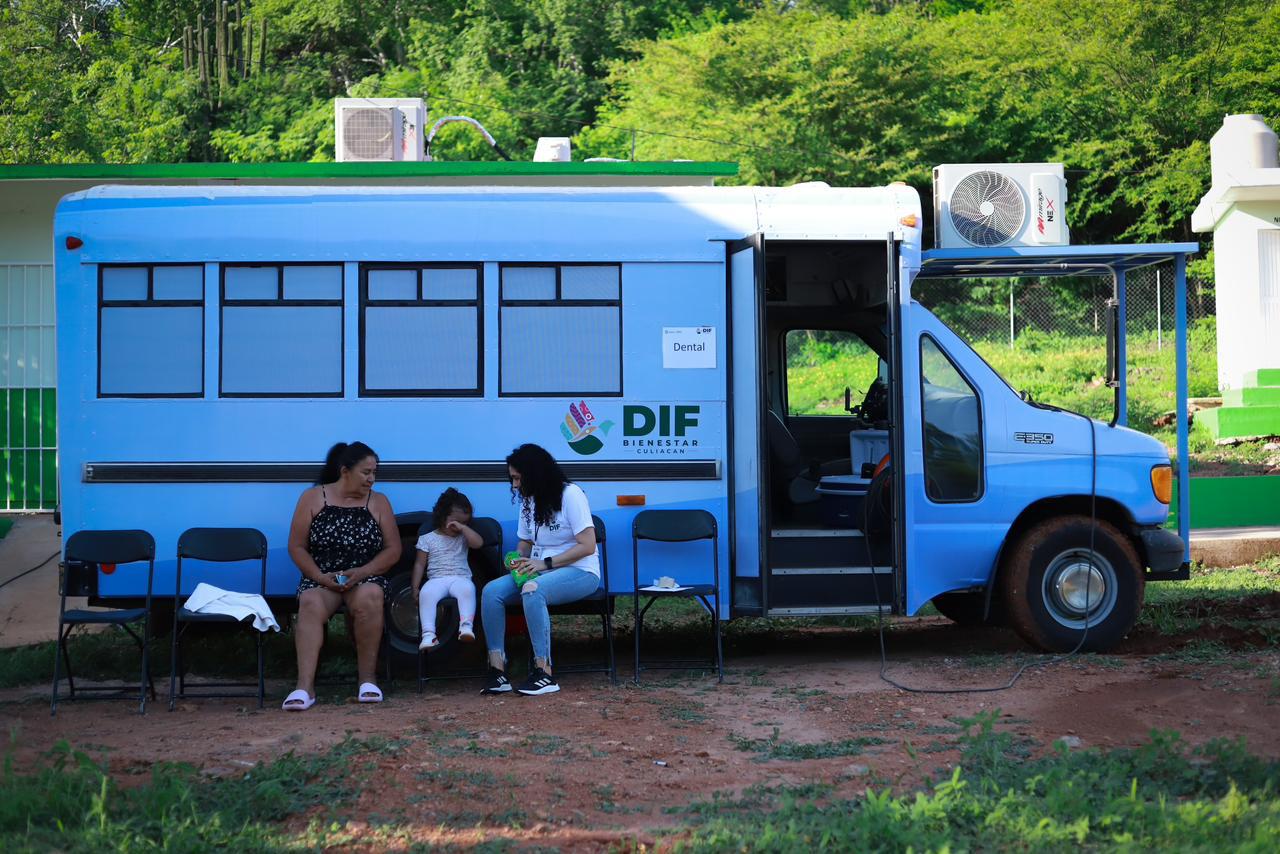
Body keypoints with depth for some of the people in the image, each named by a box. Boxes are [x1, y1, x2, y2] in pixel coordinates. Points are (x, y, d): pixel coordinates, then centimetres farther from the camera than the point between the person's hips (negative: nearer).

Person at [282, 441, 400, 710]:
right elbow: (297, 547, 2)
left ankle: (368, 677, -24)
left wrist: (361, 572, -12)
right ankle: (305, 686, -44)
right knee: (310, 605, -35)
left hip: (365, 577, 0)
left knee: (370, 598, -36)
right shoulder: (313, 498, 6)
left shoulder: (378, 502, 9)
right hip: (320, 579, 0)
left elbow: (393, 550, 4)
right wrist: (321, 577, -13)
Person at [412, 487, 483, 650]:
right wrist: (415, 588, 4)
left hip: (460, 578, 0)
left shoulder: (462, 538, 17)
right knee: (426, 593, -34)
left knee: (468, 589, -36)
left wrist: (462, 527, -4)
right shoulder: (427, 539, 15)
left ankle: (466, 626, -48)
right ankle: (428, 634, -43)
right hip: (437, 579, 0)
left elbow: (478, 543, -4)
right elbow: (419, 564, 13)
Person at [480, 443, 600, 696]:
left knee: (532, 590, -37)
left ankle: (544, 673, -36)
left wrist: (546, 563, -21)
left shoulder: (570, 495, -11)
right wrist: (519, 561, -4)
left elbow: (587, 546, -16)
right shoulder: (528, 501, 13)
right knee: (492, 590, -18)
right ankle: (497, 670, -21)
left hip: (579, 572, -7)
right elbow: (524, 542, 21)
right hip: (540, 571, 7)